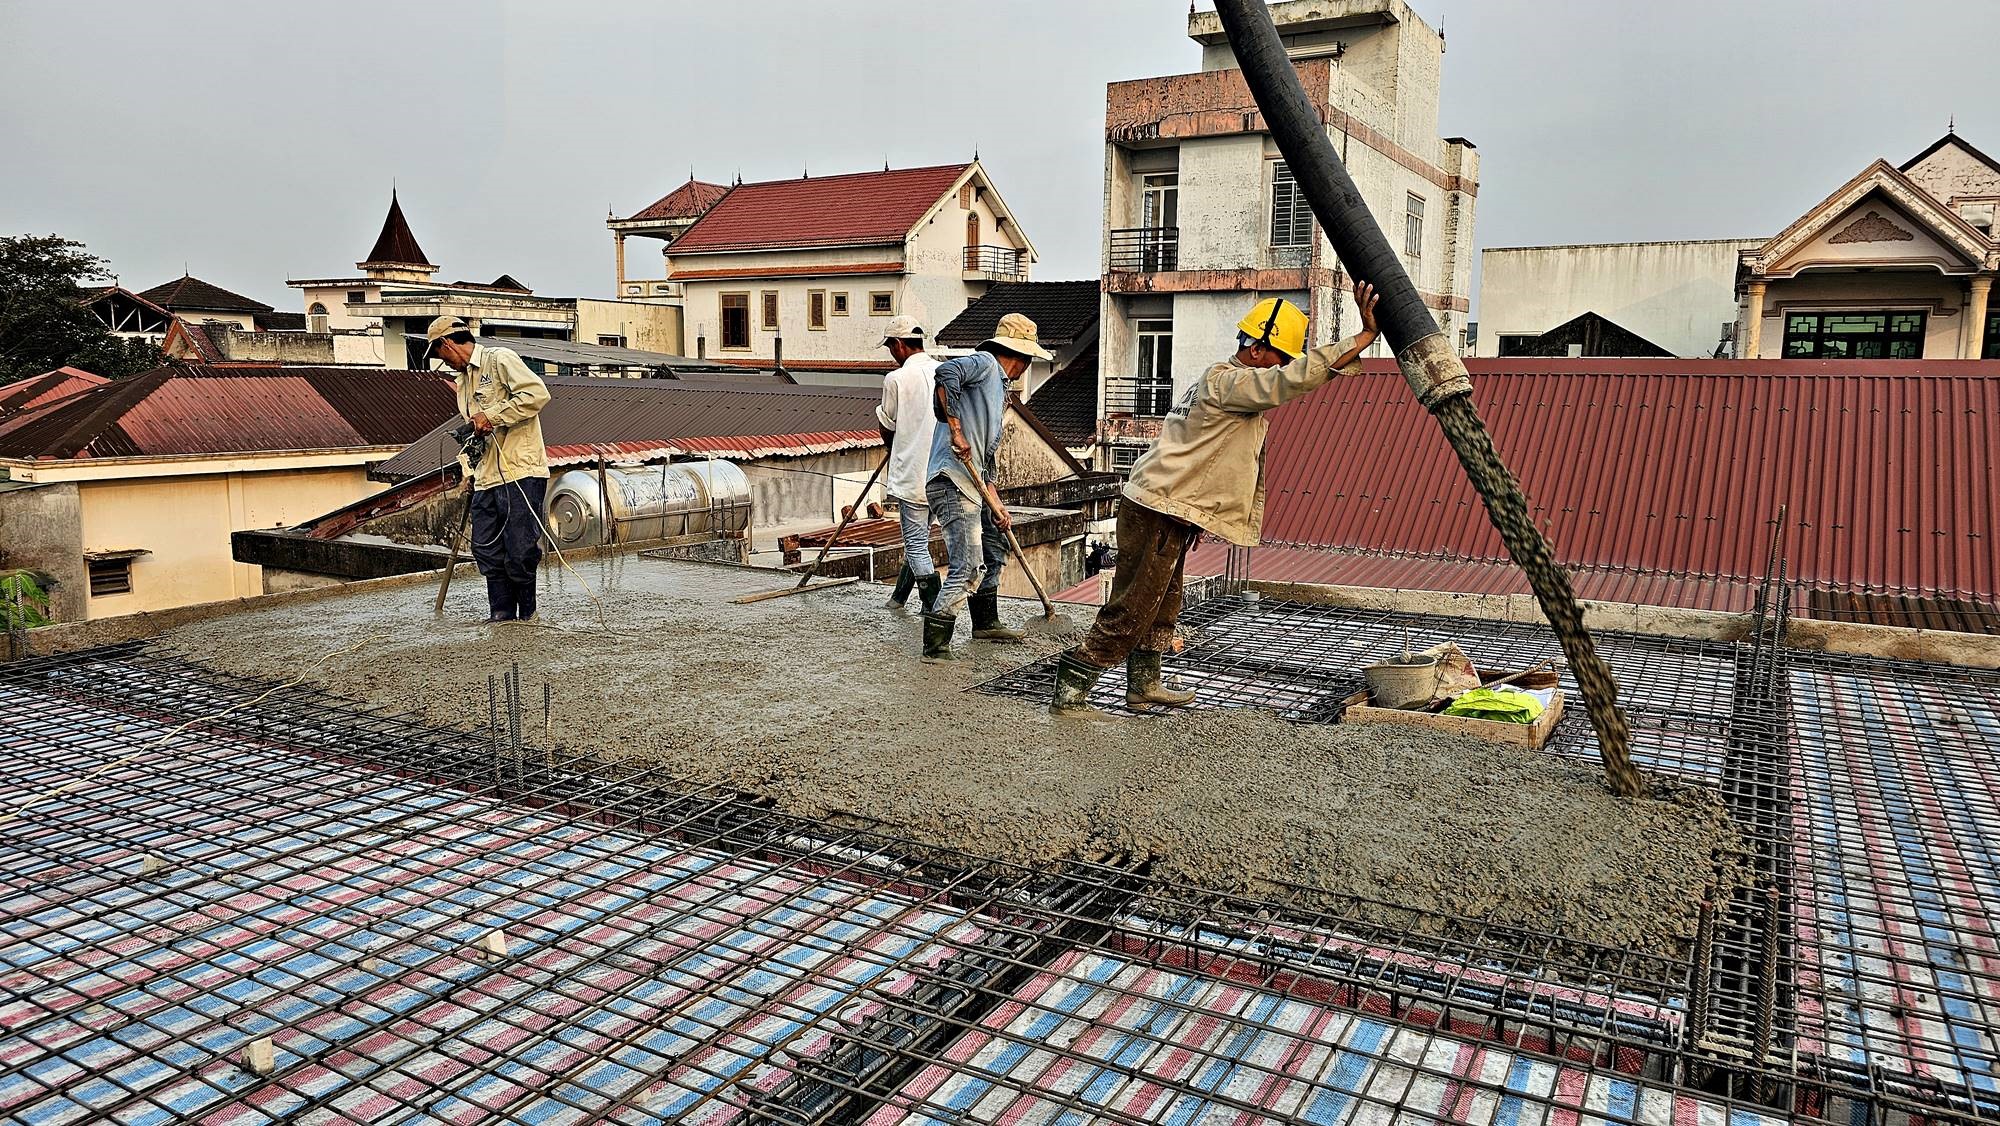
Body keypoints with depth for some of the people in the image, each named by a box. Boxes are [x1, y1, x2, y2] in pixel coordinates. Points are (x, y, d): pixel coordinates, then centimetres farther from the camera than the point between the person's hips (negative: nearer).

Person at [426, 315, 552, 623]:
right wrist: (470, 471, 16)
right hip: (486, 479, 9)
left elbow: (537, 394, -17)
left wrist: (492, 415, -13)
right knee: (486, 551, 6)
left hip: (520, 473, -9)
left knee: (520, 551, -7)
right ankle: (502, 614, 15)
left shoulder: (499, 359, -2)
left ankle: (527, 613, 8)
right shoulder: (463, 381, 25)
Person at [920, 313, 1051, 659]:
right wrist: (955, 430, -24)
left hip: (969, 485, 10)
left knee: (994, 546, 24)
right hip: (951, 480, -10)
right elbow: (945, 373, -24)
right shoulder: (984, 363, -2)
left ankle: (986, 623, 40)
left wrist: (996, 505, 16)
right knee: (968, 567, -15)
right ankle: (935, 646, -10)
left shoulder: (998, 392, 25)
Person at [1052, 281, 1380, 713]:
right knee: (1131, 611, -8)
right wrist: (1367, 334, -25)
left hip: (1168, 517, 11)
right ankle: (1070, 691, -3)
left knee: (1163, 605, 19)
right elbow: (1295, 380, -28)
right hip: (1157, 516, -11)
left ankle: (1144, 685, 30)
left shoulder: (1223, 384, 19)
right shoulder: (1226, 381, -14)